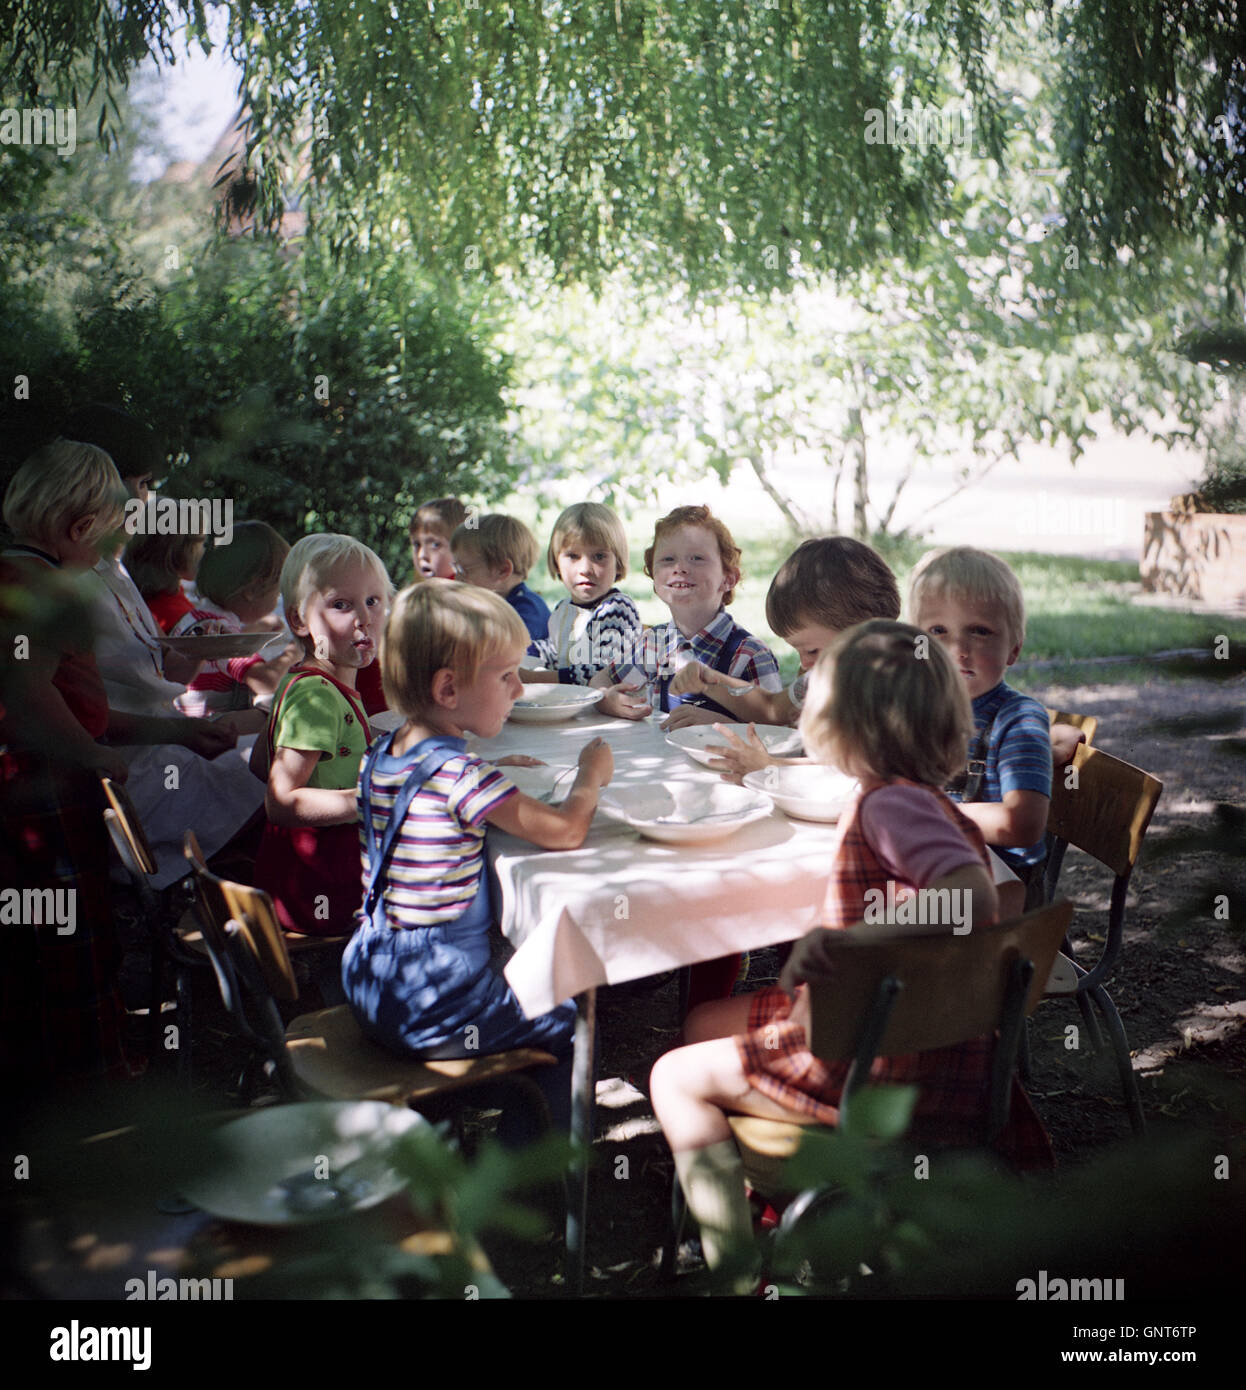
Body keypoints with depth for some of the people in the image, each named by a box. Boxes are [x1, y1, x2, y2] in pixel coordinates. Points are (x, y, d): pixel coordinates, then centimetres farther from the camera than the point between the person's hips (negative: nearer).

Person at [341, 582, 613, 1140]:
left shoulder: (381, 755, 2)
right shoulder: (459, 776, -23)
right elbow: (565, 831, -25)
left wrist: (495, 780, 11)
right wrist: (590, 774, -8)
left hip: (368, 980, 8)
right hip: (430, 1003, -8)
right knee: (561, 1021, 12)